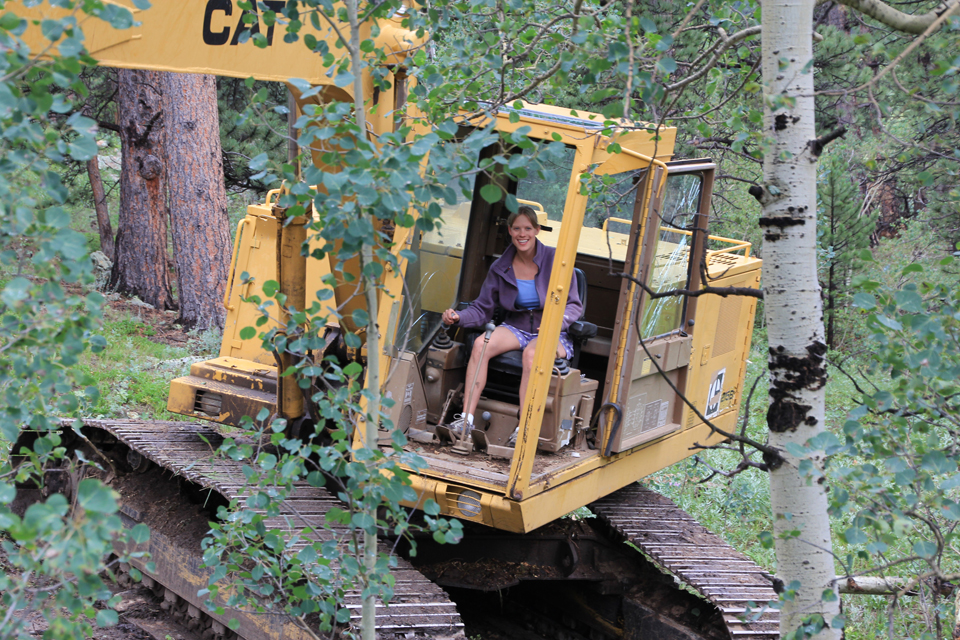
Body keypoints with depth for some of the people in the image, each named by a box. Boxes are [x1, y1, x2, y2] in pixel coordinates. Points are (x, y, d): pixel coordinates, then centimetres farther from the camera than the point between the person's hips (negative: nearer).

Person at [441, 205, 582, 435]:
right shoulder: (501, 268, 4)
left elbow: (574, 305, -4)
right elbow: (482, 308, 5)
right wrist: (458, 317, -16)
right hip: (516, 328, 4)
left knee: (532, 354, -38)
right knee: (481, 344, -27)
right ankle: (466, 419, -31)